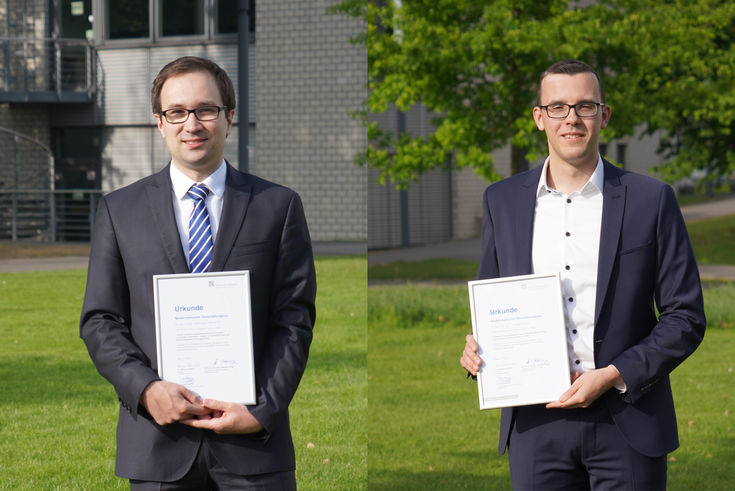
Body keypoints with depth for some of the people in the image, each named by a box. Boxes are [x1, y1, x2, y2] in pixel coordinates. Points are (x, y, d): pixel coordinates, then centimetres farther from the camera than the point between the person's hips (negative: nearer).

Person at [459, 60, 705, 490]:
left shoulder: (651, 199, 0)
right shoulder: (502, 200, 8)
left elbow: (686, 317, 0)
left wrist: (613, 375, -12)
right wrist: (478, 348, -4)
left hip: (627, 423, -2)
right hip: (536, 423, 2)